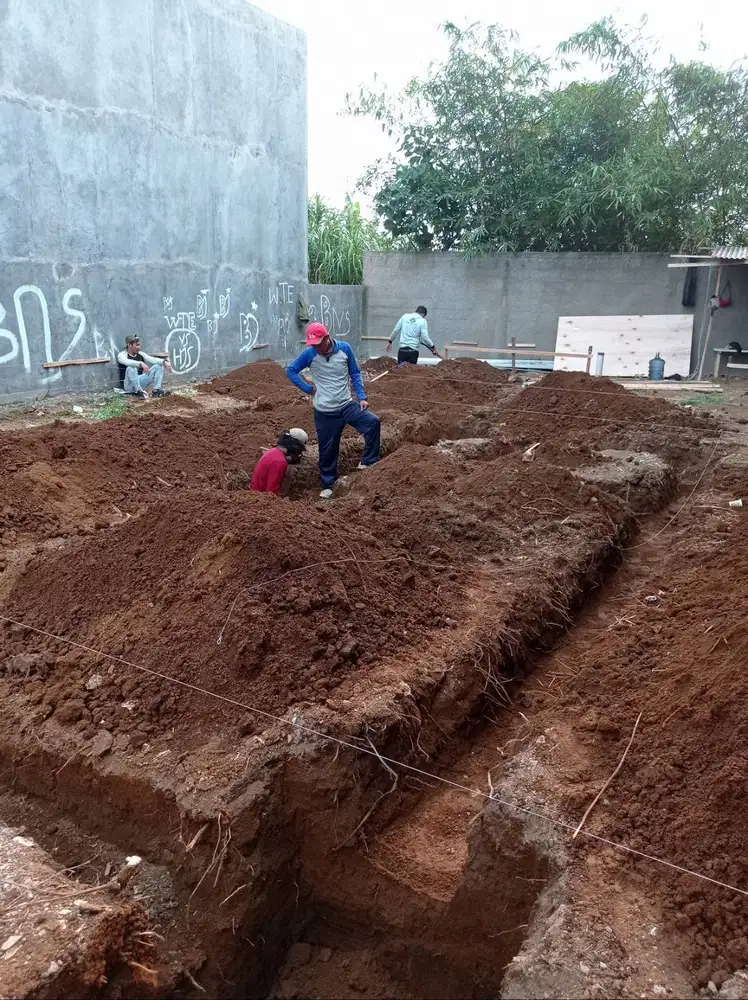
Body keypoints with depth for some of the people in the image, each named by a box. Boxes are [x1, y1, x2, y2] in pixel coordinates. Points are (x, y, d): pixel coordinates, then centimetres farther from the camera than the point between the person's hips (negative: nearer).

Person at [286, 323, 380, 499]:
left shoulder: (344, 348, -6)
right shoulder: (309, 354, -9)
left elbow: (355, 374, 5)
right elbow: (290, 371, 3)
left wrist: (361, 397, -4)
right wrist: (308, 389, -3)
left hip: (347, 406, 1)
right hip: (324, 412, -1)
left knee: (373, 422, -20)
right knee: (328, 450, 6)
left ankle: (367, 462, -4)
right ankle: (328, 485, 25)